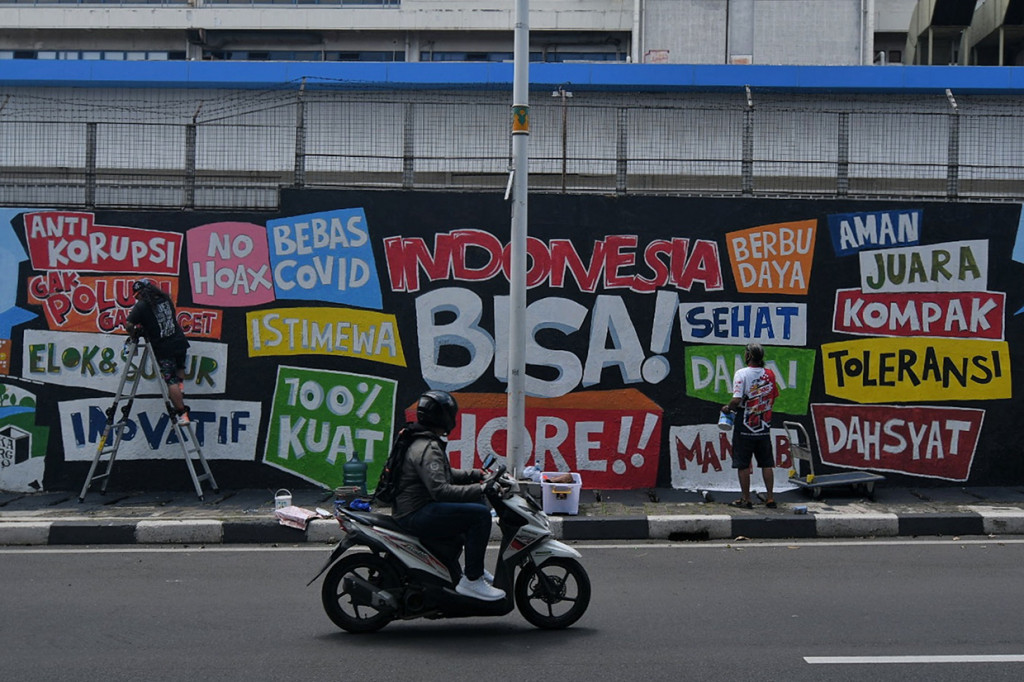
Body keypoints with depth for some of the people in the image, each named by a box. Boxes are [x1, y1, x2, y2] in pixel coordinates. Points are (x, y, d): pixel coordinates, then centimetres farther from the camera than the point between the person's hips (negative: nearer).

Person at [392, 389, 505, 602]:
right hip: (415, 515, -11)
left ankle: (475, 568, 23)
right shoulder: (428, 449, -18)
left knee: (476, 503, 21)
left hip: (419, 508, 11)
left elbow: (445, 475, 26)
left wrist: (477, 475, 15)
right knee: (480, 514, -21)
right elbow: (439, 490, -29)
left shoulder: (427, 442, 16)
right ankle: (471, 580, -18)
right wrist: (479, 489, -25)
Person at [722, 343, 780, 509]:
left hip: (745, 426, -5)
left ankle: (746, 499, 8)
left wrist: (728, 407, -3)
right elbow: (773, 399, 11)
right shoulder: (770, 374, 3)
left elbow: (737, 400, -21)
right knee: (767, 464, 10)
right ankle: (770, 498, 13)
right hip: (764, 426, 5)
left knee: (743, 464, 4)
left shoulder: (742, 373, -13)